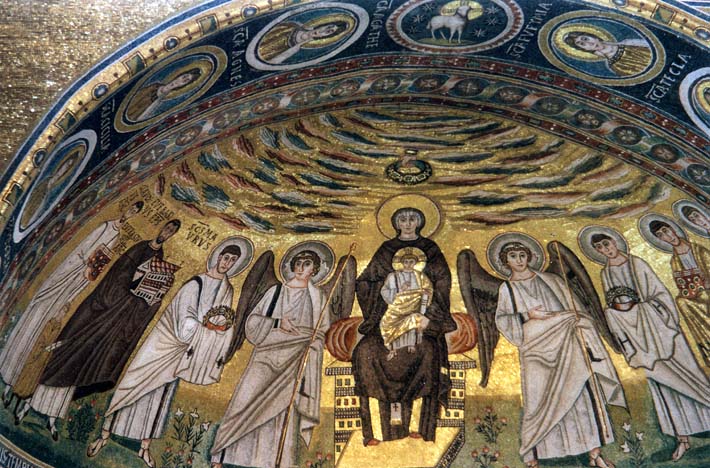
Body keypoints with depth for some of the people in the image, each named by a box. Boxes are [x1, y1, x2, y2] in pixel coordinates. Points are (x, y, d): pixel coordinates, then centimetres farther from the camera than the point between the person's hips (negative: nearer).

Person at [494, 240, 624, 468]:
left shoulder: (550, 280, 13)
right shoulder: (507, 288, 9)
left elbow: (573, 307, 12)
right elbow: (501, 319, 2)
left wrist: (577, 325, -4)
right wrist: (527, 316, -10)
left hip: (565, 344, 2)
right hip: (537, 349, -2)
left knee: (582, 391, -6)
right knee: (539, 400, -3)